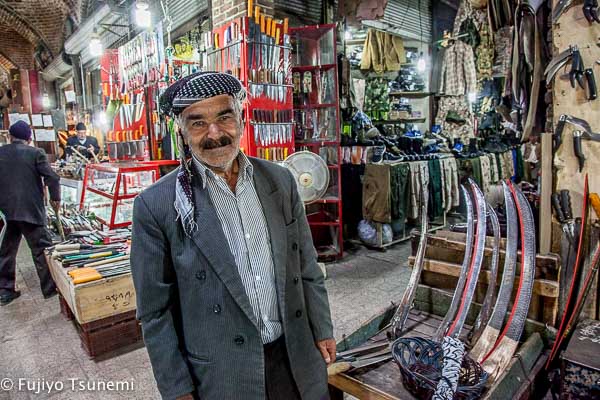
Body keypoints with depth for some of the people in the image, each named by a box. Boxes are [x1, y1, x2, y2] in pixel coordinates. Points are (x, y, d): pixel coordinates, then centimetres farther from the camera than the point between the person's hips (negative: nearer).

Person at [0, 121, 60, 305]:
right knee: (42, 250, 3)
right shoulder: (35, 153, -6)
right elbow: (52, 178, -13)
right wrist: (55, 198, 2)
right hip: (30, 210, -5)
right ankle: (50, 289, 9)